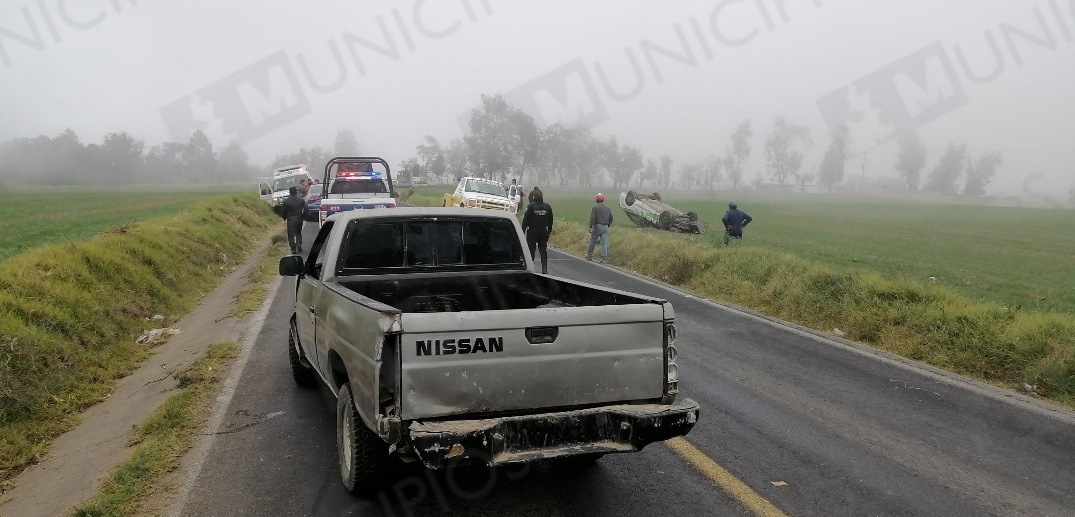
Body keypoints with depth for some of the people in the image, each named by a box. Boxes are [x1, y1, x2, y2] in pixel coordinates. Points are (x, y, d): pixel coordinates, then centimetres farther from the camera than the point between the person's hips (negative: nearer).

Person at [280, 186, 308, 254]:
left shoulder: (286, 201, -6)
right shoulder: (301, 200, 0)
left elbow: (283, 211, 0)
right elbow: (305, 210, -3)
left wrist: (284, 217, 17)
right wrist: (304, 217, 9)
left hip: (291, 220, -3)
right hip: (299, 219, 3)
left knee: (291, 235, 3)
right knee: (298, 233, 20)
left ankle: (293, 249, 0)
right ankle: (299, 245, 7)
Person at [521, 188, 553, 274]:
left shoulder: (531, 206, -10)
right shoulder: (547, 207, 3)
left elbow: (526, 220, -10)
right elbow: (550, 221, 10)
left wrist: (523, 230, -5)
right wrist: (549, 230, 19)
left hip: (532, 231, -3)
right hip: (543, 232, 3)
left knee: (531, 250, 4)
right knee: (543, 250, 9)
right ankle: (544, 269, 5)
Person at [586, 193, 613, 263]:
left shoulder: (595, 207, -6)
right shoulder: (607, 208, 11)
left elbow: (592, 218, -14)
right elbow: (611, 218, 16)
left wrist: (590, 227, -14)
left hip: (597, 226, -4)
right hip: (605, 227, 4)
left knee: (592, 242, 10)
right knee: (604, 244, 1)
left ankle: (589, 256, 22)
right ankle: (603, 259, -3)